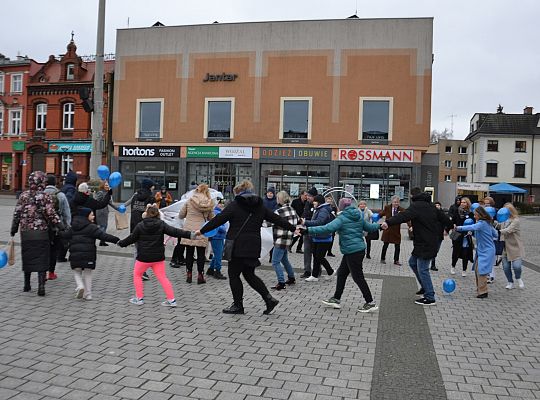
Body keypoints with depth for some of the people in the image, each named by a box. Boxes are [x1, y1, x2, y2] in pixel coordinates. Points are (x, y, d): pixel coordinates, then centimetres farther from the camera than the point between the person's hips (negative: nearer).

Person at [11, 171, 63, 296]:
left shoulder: (23, 196, 2)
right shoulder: (44, 197, -9)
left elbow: (16, 214, 4)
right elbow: (51, 215, -12)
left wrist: (13, 230, 13)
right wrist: (62, 228, -7)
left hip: (25, 233, 4)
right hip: (41, 234, -4)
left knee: (27, 258, 16)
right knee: (41, 259, 1)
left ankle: (27, 285, 27)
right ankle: (41, 286, -4)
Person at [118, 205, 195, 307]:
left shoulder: (140, 226, -5)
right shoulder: (161, 224, -3)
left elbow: (131, 239, 3)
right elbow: (174, 232, -9)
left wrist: (120, 243, 20)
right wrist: (190, 234, -10)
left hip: (143, 257, -2)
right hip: (158, 257, 2)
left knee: (137, 275, 18)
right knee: (162, 277, 8)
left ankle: (139, 298, 19)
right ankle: (171, 299, 4)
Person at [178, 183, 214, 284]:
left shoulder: (189, 201, -1)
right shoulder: (210, 203, 0)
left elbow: (180, 215, 6)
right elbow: (211, 218, 10)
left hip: (189, 230, 0)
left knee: (189, 253, 10)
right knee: (201, 254, 8)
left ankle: (189, 275, 14)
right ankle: (200, 275, 10)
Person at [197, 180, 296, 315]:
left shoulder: (234, 205, -4)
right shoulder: (260, 206, 12)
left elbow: (218, 219, -7)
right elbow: (277, 219, 15)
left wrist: (202, 230, 1)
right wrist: (293, 228, 24)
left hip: (238, 247, -6)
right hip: (253, 247, 6)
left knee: (234, 275, 7)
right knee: (250, 275, 17)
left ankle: (238, 305, 12)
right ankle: (269, 299, 10)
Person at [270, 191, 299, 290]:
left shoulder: (279, 211, -18)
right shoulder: (292, 209, 8)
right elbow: (297, 221, 19)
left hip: (281, 240, -9)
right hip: (288, 239, 9)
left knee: (275, 262, -5)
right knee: (284, 260, 25)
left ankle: (281, 283, -6)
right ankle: (291, 278, 35)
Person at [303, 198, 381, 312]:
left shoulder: (342, 219, -13)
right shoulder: (359, 217, 10)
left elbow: (327, 228, -24)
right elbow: (370, 227, 21)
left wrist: (308, 230, -26)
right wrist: (379, 225, 43)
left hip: (352, 251, -9)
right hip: (360, 249, 9)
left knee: (358, 277, 0)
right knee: (341, 273, 15)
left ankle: (370, 303, 7)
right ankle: (336, 299, 21)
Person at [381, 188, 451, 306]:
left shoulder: (416, 206, -14)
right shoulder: (431, 206, 13)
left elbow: (404, 215, -32)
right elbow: (443, 217, 22)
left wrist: (388, 222, -44)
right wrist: (451, 225, 44)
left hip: (425, 244, -9)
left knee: (422, 270, -2)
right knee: (412, 262, 20)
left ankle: (430, 297, 4)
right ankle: (425, 287, 28)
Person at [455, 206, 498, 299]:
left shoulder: (482, 223, -18)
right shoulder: (487, 223, 10)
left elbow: (471, 227, -37)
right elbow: (496, 234, 18)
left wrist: (458, 228, -42)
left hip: (486, 251, -10)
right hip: (481, 250, 10)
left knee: (481, 270, -9)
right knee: (477, 269, 13)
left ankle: (483, 292, -2)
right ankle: (480, 288, 25)